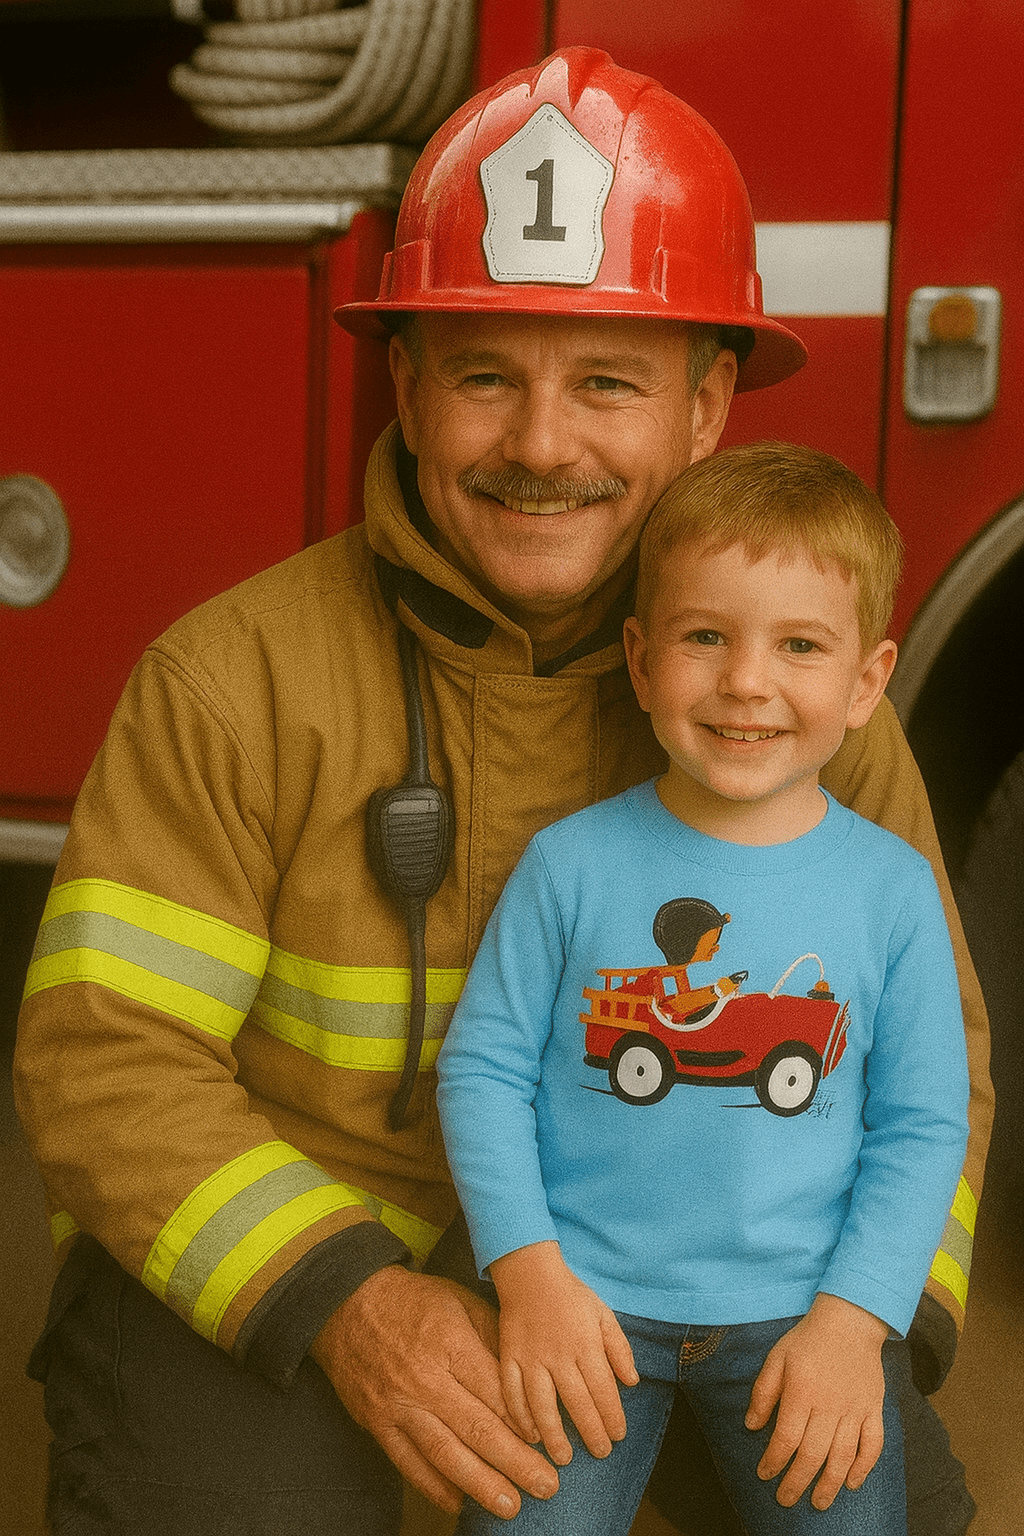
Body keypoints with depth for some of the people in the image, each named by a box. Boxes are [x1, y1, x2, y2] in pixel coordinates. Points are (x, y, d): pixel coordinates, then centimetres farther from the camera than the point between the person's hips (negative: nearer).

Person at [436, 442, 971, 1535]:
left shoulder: (892, 890, -3)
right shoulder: (573, 862, -6)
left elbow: (922, 1127, 1)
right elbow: (483, 1068, -1)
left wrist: (854, 1320, -8)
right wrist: (530, 1271, -10)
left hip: (796, 1317, 1)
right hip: (587, 1302, -1)